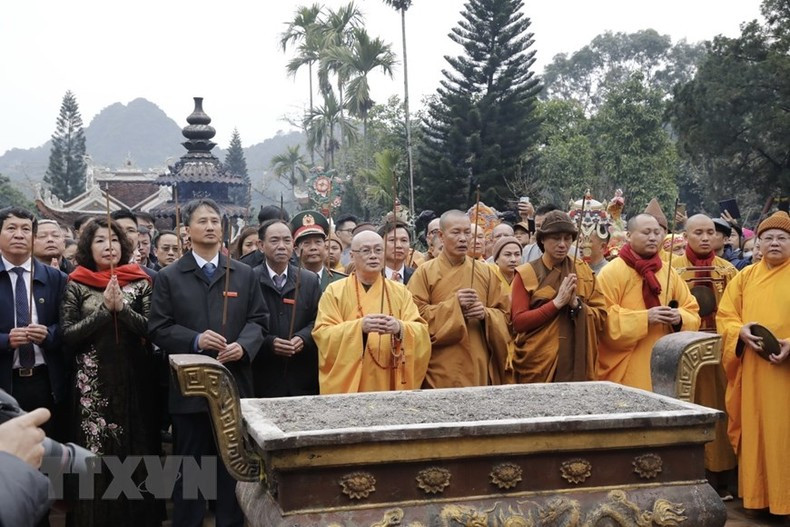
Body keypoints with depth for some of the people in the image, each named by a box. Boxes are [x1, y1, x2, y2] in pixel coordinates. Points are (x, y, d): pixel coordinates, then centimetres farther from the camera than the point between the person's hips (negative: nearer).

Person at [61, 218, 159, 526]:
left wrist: (121, 307, -15)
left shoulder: (140, 282, 4)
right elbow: (68, 336, -4)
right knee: (94, 453, 1)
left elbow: (151, 329, -2)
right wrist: (104, 308, -13)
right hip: (92, 381, -1)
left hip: (133, 378, 1)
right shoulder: (76, 285, 2)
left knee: (135, 449, 5)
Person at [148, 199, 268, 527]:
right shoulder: (169, 277, 3)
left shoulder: (244, 274, 9)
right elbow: (158, 328, -3)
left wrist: (243, 345, -13)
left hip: (235, 382, 2)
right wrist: (195, 340, -17)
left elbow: (258, 320, 7)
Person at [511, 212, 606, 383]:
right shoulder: (526, 274, -1)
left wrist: (576, 304, -12)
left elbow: (601, 318, 6)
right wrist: (557, 302, -16)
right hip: (537, 366, -2)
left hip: (578, 365, 3)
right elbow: (518, 322, -9)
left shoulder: (584, 271, 8)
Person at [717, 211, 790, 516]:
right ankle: (756, 494, 16)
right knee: (755, 431, 7)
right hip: (752, 371, 3)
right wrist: (741, 331, -12)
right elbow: (724, 315, 9)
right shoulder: (745, 276, 12)